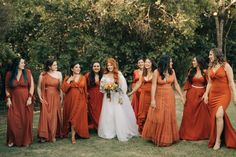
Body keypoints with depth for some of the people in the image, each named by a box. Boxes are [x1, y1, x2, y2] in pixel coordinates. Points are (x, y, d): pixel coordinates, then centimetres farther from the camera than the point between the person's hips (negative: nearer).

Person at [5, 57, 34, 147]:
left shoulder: (27, 72, -2)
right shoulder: (9, 74, 1)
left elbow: (31, 86, -2)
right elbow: (7, 87, 7)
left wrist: (30, 98, -9)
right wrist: (8, 99, -2)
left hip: (25, 101, -1)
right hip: (14, 101, 1)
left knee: (26, 121, 1)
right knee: (13, 121, -3)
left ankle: (26, 140, 14)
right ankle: (12, 140, 13)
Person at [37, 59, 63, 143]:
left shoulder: (59, 74, 3)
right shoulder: (43, 75, -2)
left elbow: (60, 87, 3)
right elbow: (39, 87, 3)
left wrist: (61, 97, -1)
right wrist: (40, 97, -6)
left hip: (55, 98, 2)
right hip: (45, 98, -1)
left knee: (54, 116, 5)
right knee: (45, 116, -1)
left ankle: (53, 135, 17)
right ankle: (44, 136, 9)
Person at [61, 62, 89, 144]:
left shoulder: (83, 78, 6)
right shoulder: (67, 78, 2)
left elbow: (85, 90, 10)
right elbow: (63, 89, -8)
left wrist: (86, 101, 11)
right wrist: (69, 80, -15)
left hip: (80, 101, 1)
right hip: (70, 100, -1)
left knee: (78, 117, -3)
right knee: (72, 117, 3)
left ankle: (73, 136, 5)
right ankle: (73, 136, 19)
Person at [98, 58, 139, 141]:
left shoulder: (119, 74, -3)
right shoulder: (105, 76, 6)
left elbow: (123, 86, -6)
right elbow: (102, 87, 11)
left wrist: (121, 97, -11)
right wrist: (106, 87, -10)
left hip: (118, 97, -3)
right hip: (108, 98, 3)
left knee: (120, 115, -2)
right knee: (108, 115, 3)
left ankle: (123, 134, 7)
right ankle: (109, 133, 14)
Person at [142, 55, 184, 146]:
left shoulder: (172, 71, 2)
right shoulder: (156, 72, -10)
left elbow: (176, 84, 7)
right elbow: (153, 86, -13)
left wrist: (181, 96, 6)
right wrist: (153, 99, -19)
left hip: (170, 97, 4)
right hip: (159, 97, -4)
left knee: (169, 117, 9)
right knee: (158, 118, 1)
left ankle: (167, 138, 24)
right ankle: (157, 137, 18)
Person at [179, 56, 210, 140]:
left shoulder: (205, 72, -2)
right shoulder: (191, 71, 5)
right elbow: (187, 82, 5)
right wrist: (184, 94, 0)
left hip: (201, 95, -2)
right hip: (191, 94, 2)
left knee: (202, 116, 5)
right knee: (189, 115, 4)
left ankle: (201, 134, 19)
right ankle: (188, 134, 13)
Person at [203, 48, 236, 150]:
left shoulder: (226, 66, -5)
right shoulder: (210, 67, 11)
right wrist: (206, 94, 3)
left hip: (224, 94, -5)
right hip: (213, 95, 6)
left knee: (219, 115, -21)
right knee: (214, 117, 6)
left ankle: (218, 141, -9)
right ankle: (214, 138, 23)